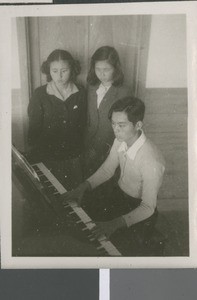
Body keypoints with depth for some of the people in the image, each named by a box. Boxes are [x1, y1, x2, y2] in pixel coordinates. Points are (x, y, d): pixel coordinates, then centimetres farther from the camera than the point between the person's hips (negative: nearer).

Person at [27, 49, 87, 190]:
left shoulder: (80, 92, 0)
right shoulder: (40, 95, -7)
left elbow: (83, 124, 7)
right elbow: (34, 128, -2)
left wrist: (79, 148, 4)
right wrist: (36, 155, -2)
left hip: (73, 156, 2)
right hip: (47, 157, -2)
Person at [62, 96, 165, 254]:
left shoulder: (152, 161, -32)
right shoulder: (120, 140, -12)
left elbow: (148, 207, -27)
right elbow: (107, 170, 3)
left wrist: (116, 223, -38)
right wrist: (83, 187, -12)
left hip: (138, 210, -6)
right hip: (118, 194, 7)